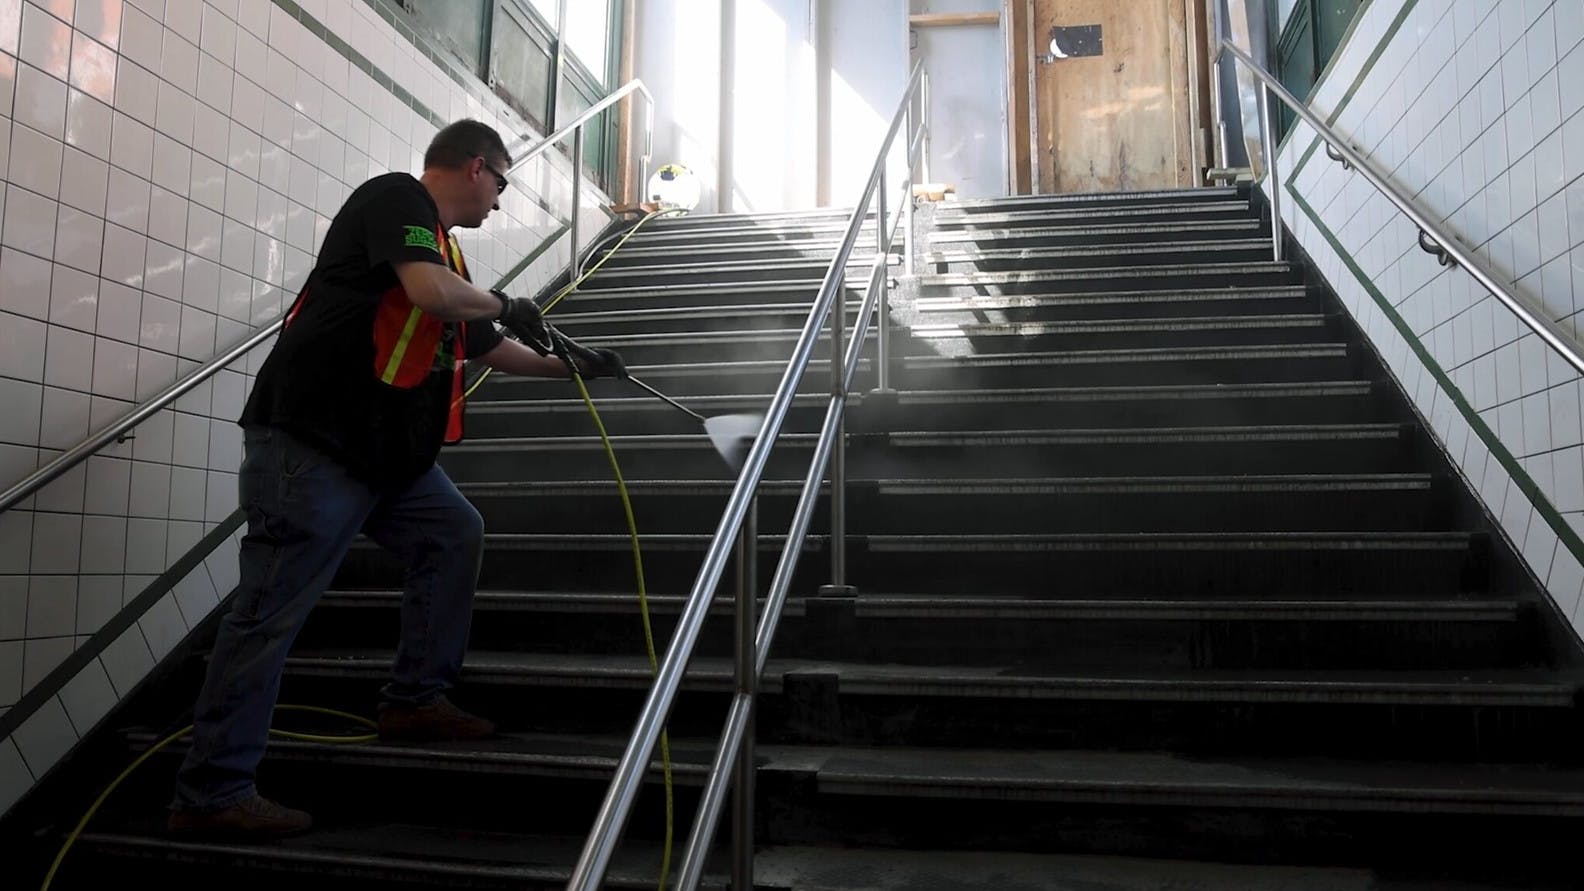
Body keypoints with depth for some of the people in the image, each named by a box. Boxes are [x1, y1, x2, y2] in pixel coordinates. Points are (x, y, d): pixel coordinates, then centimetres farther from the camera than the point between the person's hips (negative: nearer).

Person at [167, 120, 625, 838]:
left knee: (455, 534, 11)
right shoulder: (397, 197, -7)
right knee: (271, 611, -7)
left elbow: (488, 347, 31)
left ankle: (415, 700, 18)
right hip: (310, 441, -10)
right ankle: (210, 793, 1)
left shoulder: (446, 248, 21)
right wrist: (507, 305, -7)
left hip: (386, 450, 10)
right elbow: (430, 290, -25)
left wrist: (570, 365, 34)